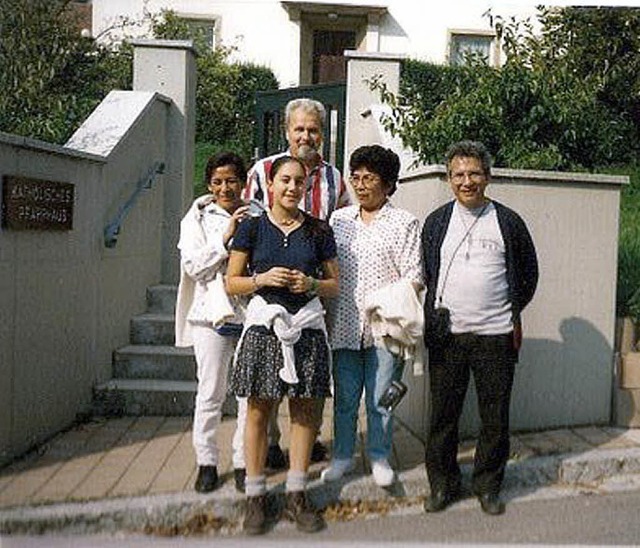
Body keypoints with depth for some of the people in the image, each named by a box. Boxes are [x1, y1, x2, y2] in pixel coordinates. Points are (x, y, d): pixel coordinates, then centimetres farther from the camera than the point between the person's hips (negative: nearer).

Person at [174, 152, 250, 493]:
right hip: (212, 312, -1)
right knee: (210, 393, 2)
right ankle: (207, 462, 14)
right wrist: (225, 238, -14)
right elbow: (193, 265, -6)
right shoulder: (198, 218, 5)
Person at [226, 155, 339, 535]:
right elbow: (231, 282, 5)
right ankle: (256, 496, 13)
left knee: (305, 410, 5)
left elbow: (335, 284, 11)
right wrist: (262, 279, -12)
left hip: (307, 326, 2)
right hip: (264, 323, -1)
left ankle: (297, 495, 17)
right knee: (259, 410, 1)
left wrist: (312, 284, -8)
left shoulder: (319, 230, 7)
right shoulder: (252, 228, 4)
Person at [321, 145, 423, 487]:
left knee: (380, 398, 6)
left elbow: (414, 276, -4)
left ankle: (379, 457, 23)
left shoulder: (405, 223, 0)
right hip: (345, 325, 3)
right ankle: (342, 455, 25)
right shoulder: (339, 219, 11)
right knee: (344, 397, 10)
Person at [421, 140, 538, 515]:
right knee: (443, 414, 6)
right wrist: (433, 319, 7)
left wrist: (514, 312, 9)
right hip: (447, 334, 1)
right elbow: (424, 274, 14)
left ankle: (488, 485, 24)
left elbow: (529, 273, 13)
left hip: (496, 334, -1)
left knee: (495, 417, 7)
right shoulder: (437, 222, 7)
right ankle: (443, 484, 22)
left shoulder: (508, 222, 3)